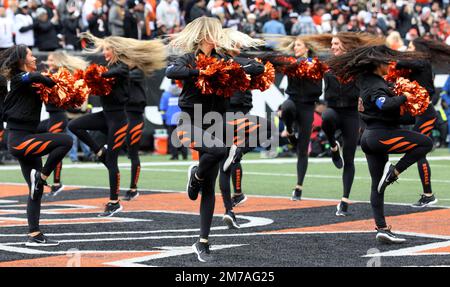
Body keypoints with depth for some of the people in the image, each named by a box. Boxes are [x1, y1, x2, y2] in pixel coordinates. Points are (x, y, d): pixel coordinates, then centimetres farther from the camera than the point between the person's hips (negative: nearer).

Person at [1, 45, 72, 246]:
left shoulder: (27, 83, 19)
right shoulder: (20, 78, -8)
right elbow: (35, 77, -27)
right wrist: (55, 84, -11)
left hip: (23, 140, 9)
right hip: (20, 140, -9)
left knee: (36, 190, 7)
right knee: (65, 141, -21)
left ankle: (34, 235, 7)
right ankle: (41, 176, -10)